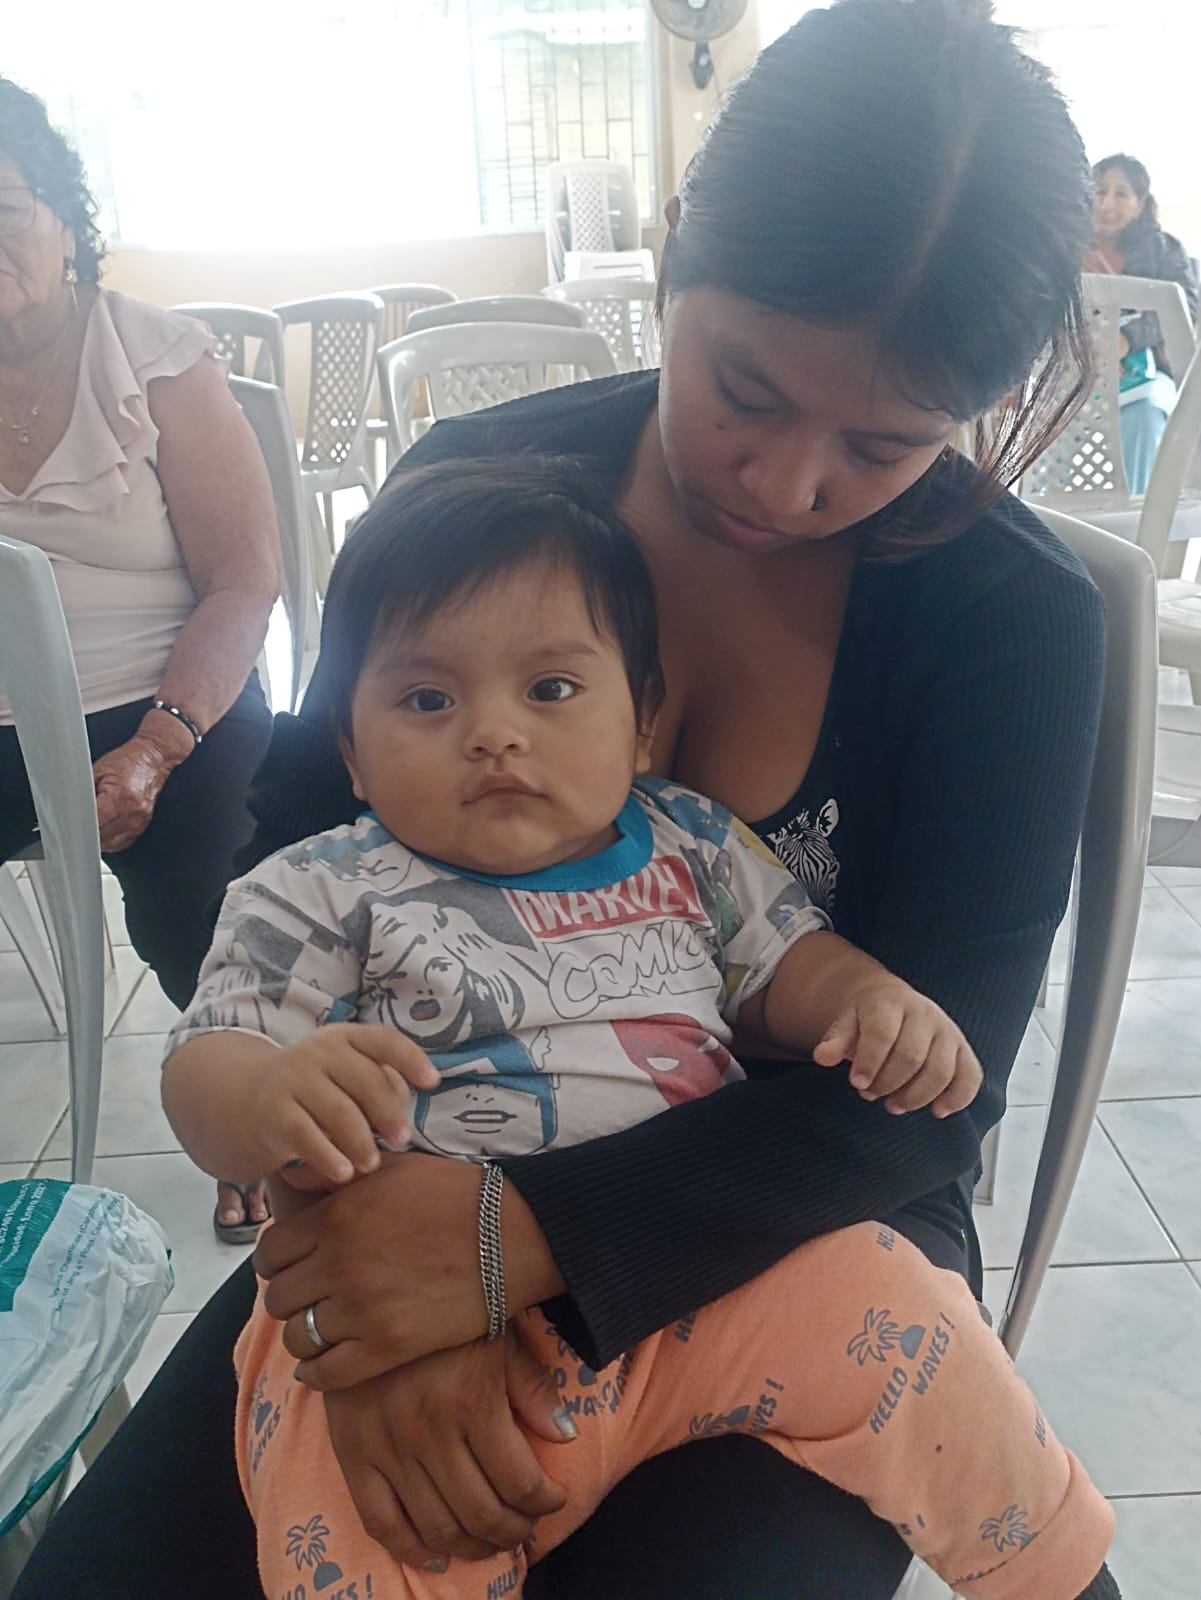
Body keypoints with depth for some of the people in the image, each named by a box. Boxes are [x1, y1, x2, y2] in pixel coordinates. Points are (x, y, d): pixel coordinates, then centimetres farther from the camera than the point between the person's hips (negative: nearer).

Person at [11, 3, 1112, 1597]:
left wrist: (525, 1235, -30)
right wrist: (377, 1274, -22)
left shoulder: (1017, 616, -12)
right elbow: (292, 877, -7)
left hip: (801, 1228, -1)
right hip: (435, 1180, 2)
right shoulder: (482, 481, -8)